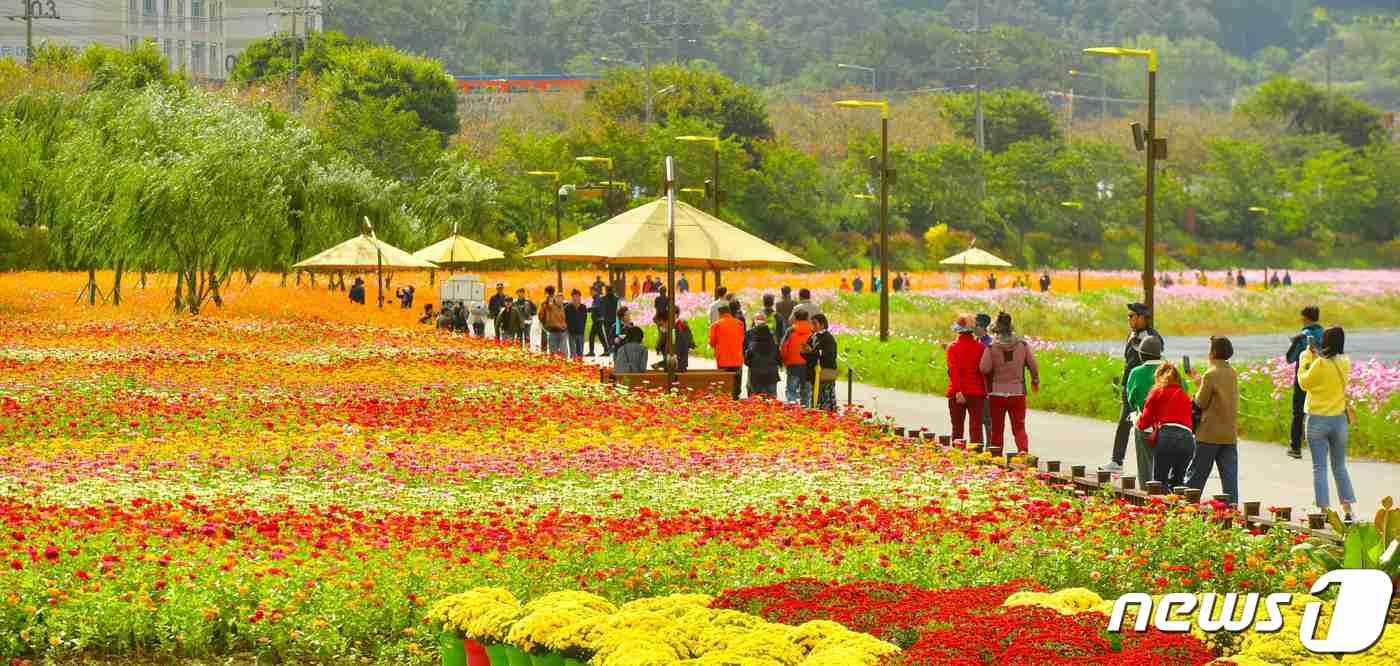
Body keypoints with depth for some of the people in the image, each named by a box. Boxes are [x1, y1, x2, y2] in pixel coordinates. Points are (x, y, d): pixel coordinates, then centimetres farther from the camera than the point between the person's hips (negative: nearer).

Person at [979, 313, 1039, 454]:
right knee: (1019, 427, 5)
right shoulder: (1023, 345, -3)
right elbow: (1033, 366, 2)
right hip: (1018, 393, 1)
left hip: (997, 393, -1)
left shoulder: (992, 347, -9)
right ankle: (1024, 450, -18)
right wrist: (1035, 381, 20)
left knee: (997, 429, 10)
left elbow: (984, 368, -15)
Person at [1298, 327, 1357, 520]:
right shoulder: (1345, 363, -2)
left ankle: (1324, 511, -5)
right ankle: (1348, 510, 13)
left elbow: (1304, 383, -3)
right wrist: (1317, 355, 12)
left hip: (1318, 420, -4)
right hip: (1339, 419, 5)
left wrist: (1305, 359, 5)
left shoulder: (1320, 364, -17)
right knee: (1340, 467, 17)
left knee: (1319, 468, 0)